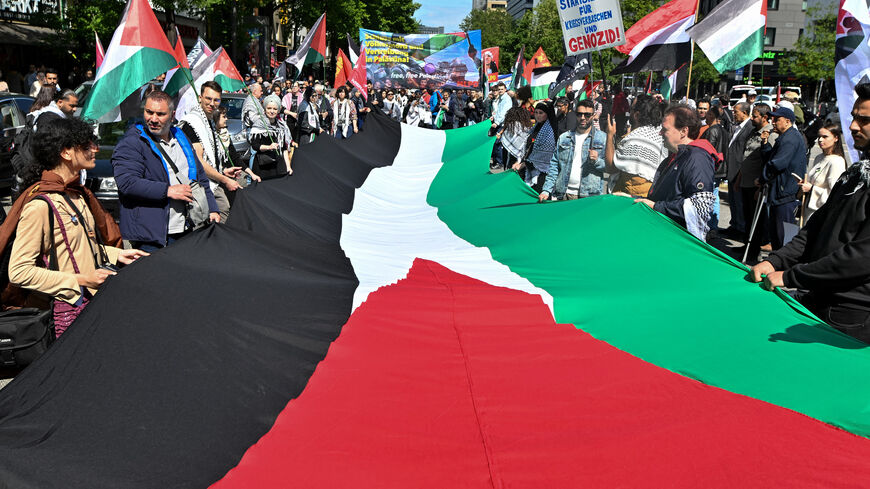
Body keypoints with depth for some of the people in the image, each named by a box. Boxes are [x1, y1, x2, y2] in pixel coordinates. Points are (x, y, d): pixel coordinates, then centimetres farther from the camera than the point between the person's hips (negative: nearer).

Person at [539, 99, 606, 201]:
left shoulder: (603, 138, 5)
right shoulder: (563, 138, 14)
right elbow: (554, 166, 12)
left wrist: (597, 161, -19)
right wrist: (546, 190, 2)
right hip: (564, 194, 2)